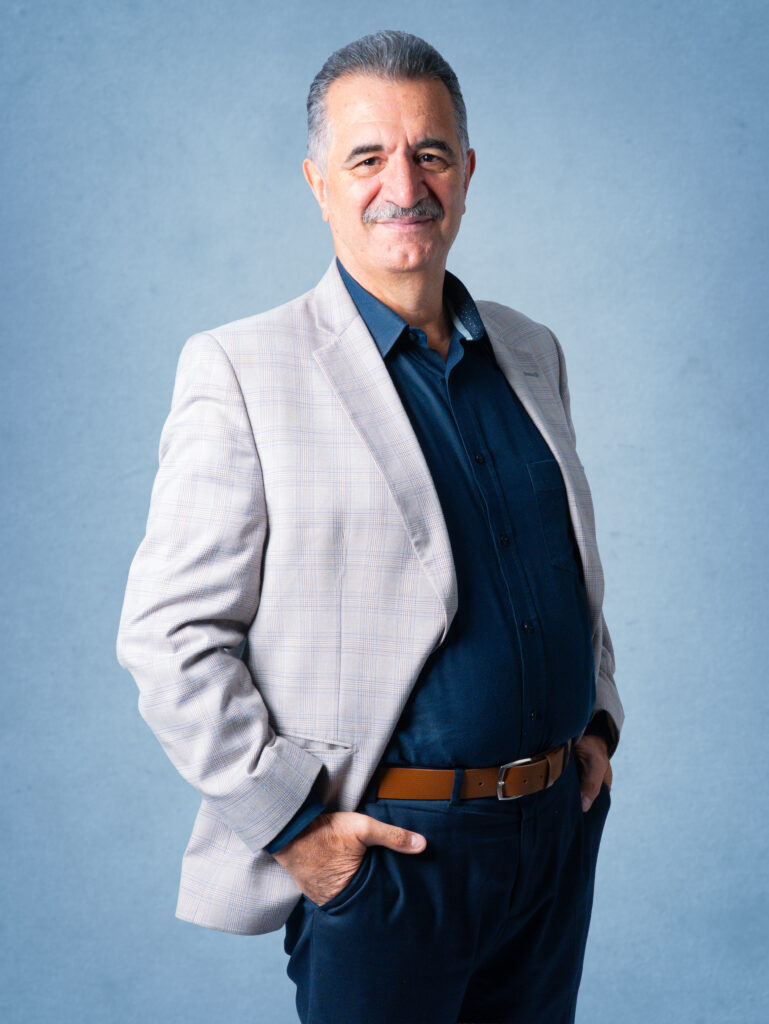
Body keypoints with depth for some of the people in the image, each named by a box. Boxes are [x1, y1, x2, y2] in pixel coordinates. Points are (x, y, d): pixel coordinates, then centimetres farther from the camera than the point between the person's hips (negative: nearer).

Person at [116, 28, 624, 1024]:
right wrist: (290, 823, -15)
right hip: (382, 849, -6)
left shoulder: (531, 352, 9)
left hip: (560, 829, 6)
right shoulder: (243, 370, -10)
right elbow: (168, 633, -13)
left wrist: (597, 718, 10)